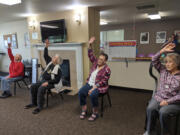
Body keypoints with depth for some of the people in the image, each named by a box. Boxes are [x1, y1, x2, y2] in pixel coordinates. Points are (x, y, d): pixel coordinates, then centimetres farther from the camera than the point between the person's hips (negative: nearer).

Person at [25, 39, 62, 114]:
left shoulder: (58, 68, -13)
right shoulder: (50, 62, 9)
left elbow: (57, 80, -19)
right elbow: (45, 55, 7)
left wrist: (48, 82, -24)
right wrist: (46, 47, -4)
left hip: (51, 83, -8)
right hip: (43, 80, 8)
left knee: (41, 89, -31)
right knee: (33, 87, -6)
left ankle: (39, 107, -17)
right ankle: (33, 103, 10)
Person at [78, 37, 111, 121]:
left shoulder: (107, 70, -12)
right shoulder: (95, 63, 6)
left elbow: (103, 82, -16)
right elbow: (90, 55, 5)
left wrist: (94, 88, -22)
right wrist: (90, 45, -8)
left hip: (100, 87, -6)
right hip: (89, 84, 6)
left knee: (92, 95, -34)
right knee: (81, 92, -18)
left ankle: (95, 113, -11)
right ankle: (84, 110, -2)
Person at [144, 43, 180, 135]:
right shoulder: (163, 70, 7)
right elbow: (154, 61, 1)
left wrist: (167, 101, -17)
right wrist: (162, 51, -8)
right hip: (158, 98, 3)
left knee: (163, 112, -31)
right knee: (150, 108, -27)